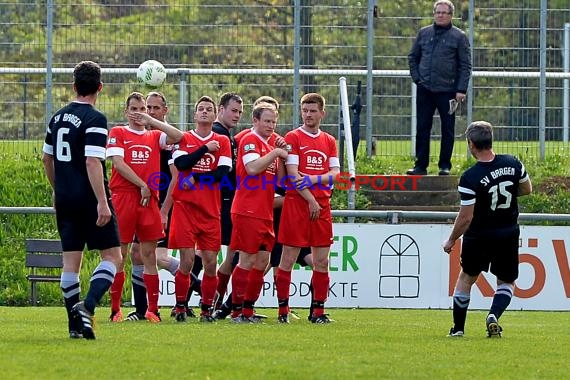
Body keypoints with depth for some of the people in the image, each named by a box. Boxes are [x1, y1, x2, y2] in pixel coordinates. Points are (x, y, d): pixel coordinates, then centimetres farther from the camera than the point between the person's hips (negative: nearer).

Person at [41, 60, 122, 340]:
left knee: (71, 261, 9)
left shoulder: (58, 117, 10)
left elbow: (47, 158, 19)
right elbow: (92, 162, -21)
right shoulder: (94, 119, -13)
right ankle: (87, 307, -19)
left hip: (65, 200, 7)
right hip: (89, 199, -7)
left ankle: (75, 322, 9)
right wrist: (102, 202, -22)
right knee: (112, 255, 0)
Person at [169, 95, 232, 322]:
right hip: (185, 206, -2)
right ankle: (180, 307, 3)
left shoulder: (222, 142, 10)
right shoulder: (184, 139, 8)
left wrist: (196, 179, -7)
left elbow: (223, 173, -2)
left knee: (210, 263, -1)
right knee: (187, 261, -8)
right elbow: (181, 164, -10)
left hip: (211, 209, 2)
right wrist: (205, 148, -7)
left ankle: (206, 309, 10)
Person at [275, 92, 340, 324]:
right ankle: (283, 309, -1)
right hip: (296, 202, -4)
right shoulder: (293, 138, 0)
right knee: (288, 258, -4)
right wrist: (311, 201, -12)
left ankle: (318, 310, 8)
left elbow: (335, 173, 6)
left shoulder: (329, 141, 14)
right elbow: (293, 175, -8)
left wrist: (314, 179, -13)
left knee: (321, 261, 3)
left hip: (322, 205, 5)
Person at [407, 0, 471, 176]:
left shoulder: (459, 36, 0)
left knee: (447, 130, 3)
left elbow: (465, 65, -2)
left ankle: (445, 166, 10)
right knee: (422, 128, 4)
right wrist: (417, 78, 3)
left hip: (447, 91, -3)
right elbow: (412, 57, 18)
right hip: (425, 89, 3)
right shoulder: (424, 33, 10)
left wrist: (461, 90, -10)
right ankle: (421, 165, 9)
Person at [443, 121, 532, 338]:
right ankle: (494, 315, -10)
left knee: (466, 278, 20)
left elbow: (466, 218, -18)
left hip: (479, 236, -3)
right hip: (509, 235, 3)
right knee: (506, 283, 17)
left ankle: (458, 328, 25)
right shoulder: (513, 164, -9)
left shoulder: (470, 178, -22)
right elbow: (527, 189, 9)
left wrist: (451, 241, -3)